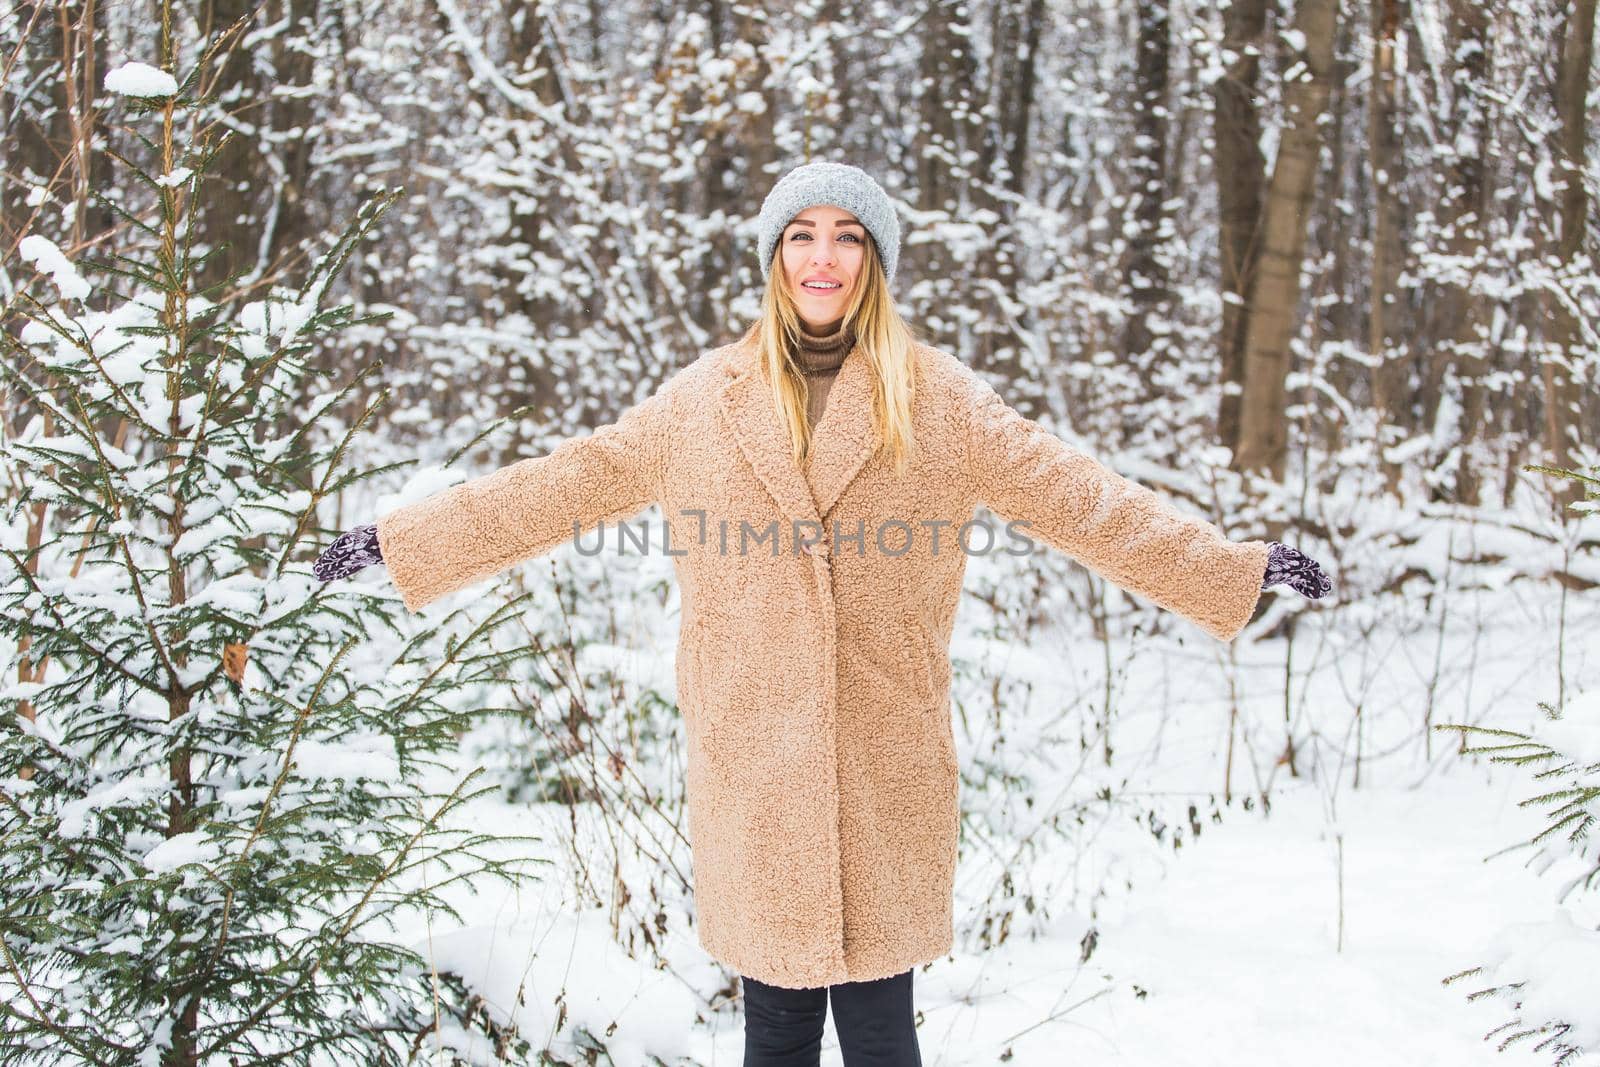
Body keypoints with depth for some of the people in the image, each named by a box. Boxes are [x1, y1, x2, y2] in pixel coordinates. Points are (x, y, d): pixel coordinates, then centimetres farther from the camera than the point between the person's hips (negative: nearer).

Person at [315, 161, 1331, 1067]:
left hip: (888, 760, -1)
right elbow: (565, 485, 13)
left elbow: (1076, 496, 4)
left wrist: (1237, 567, 1)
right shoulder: (704, 399, 8)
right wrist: (401, 539, 15)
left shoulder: (937, 399, 4)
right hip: (754, 758, 1)